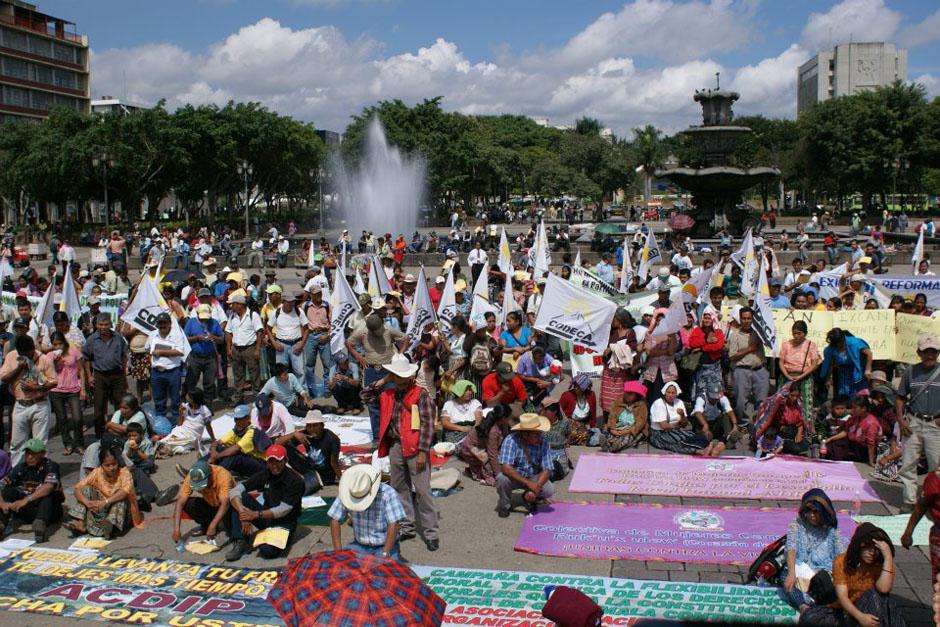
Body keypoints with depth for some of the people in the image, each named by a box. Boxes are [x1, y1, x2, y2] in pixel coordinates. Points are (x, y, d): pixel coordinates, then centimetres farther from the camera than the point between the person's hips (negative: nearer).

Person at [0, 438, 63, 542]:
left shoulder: (50, 466, -11)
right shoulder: (20, 468, 0)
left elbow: (48, 487, -30)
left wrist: (26, 500, -39)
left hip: (49, 508, -3)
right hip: (26, 509, 4)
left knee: (48, 493, -31)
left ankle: (40, 522, -53)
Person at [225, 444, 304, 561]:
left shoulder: (295, 481, -16)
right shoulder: (264, 475, -4)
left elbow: (283, 510, -23)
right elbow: (234, 491, -12)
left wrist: (256, 514, -32)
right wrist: (243, 513, -29)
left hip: (284, 522, -5)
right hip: (265, 517, 5)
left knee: (267, 550, -34)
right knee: (240, 497, -16)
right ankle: (240, 542, -15)